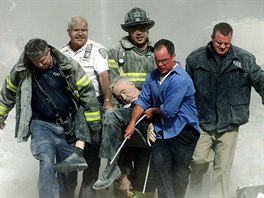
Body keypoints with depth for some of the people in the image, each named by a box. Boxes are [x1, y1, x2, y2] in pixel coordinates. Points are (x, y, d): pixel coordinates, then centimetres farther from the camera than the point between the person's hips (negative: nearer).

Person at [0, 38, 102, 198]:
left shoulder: (69, 66, -10)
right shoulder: (22, 70, -4)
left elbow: (87, 91, -4)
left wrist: (94, 124, 0)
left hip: (68, 126, 1)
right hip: (42, 125, 0)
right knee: (47, 164, -22)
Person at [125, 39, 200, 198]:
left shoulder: (181, 79, -17)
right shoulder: (153, 76, 8)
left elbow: (169, 110, -20)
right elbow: (142, 100, 9)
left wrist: (153, 111, 0)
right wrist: (132, 123, 0)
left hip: (182, 130, -6)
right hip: (161, 131, 6)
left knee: (180, 171, 1)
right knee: (161, 167, 0)